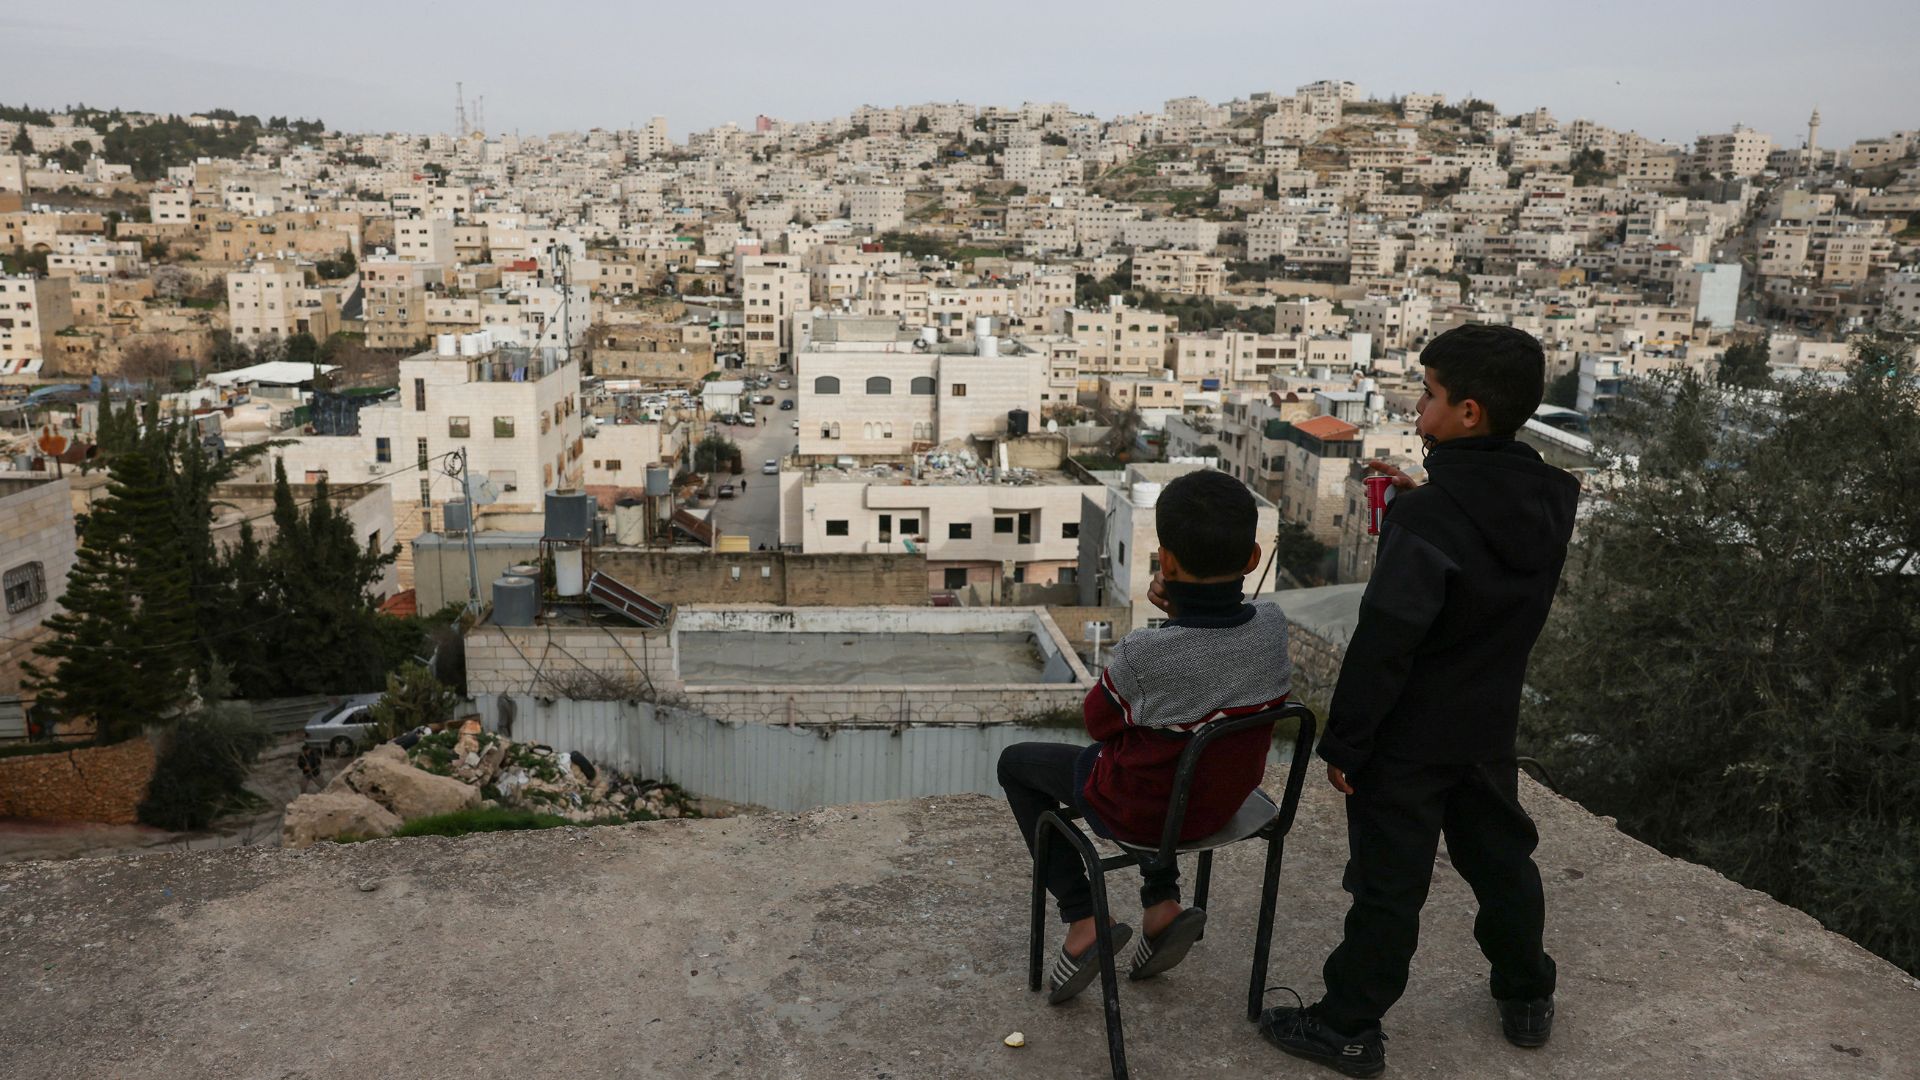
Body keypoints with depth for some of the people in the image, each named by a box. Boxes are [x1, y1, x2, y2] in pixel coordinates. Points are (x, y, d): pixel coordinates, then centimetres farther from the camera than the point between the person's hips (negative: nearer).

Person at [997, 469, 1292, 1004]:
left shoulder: (1141, 656, -33)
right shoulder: (1273, 627, -18)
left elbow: (1098, 722, -12)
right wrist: (1182, 607, -10)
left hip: (1138, 813, -5)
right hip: (1225, 801, 5)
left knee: (1016, 763, 18)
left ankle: (1082, 920, 12)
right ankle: (1162, 904, 25)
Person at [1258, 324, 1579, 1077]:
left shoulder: (1429, 515, -25)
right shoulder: (1549, 500, -2)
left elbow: (1385, 642, -25)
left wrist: (1343, 741, -16)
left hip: (1409, 737, -7)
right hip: (1488, 727, 7)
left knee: (1388, 885, 4)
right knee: (1501, 859, 23)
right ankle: (1526, 999, 40)